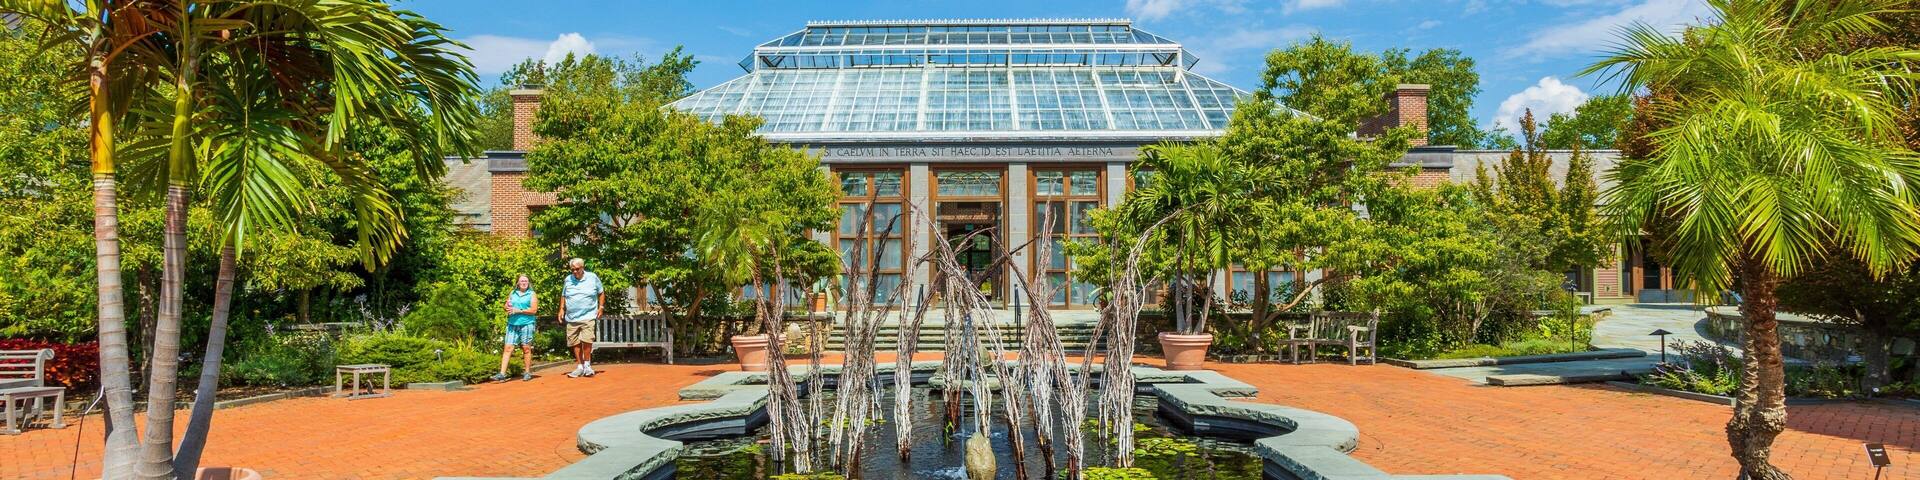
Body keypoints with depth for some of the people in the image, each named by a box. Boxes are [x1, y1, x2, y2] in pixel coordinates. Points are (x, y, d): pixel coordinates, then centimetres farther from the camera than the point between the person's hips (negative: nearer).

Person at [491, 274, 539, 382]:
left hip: (526, 324, -3)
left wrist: (518, 310, -10)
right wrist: (507, 306, -5)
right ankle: (502, 374, -6)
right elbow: (506, 305, 19)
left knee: (526, 348, 1)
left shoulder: (531, 294, 4)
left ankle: (527, 372, 11)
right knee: (508, 348, -4)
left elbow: (534, 309, -5)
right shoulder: (512, 293, 15)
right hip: (512, 324, 3)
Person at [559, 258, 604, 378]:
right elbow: (563, 296, 21)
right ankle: (580, 367, 14)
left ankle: (587, 365, -2)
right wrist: (561, 309, 11)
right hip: (571, 317, 4)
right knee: (575, 343, 4)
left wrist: (600, 307, 2)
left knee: (586, 340, -17)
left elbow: (601, 293, 10)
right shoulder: (567, 279, 10)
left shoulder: (593, 278, 2)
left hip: (588, 316, -4)